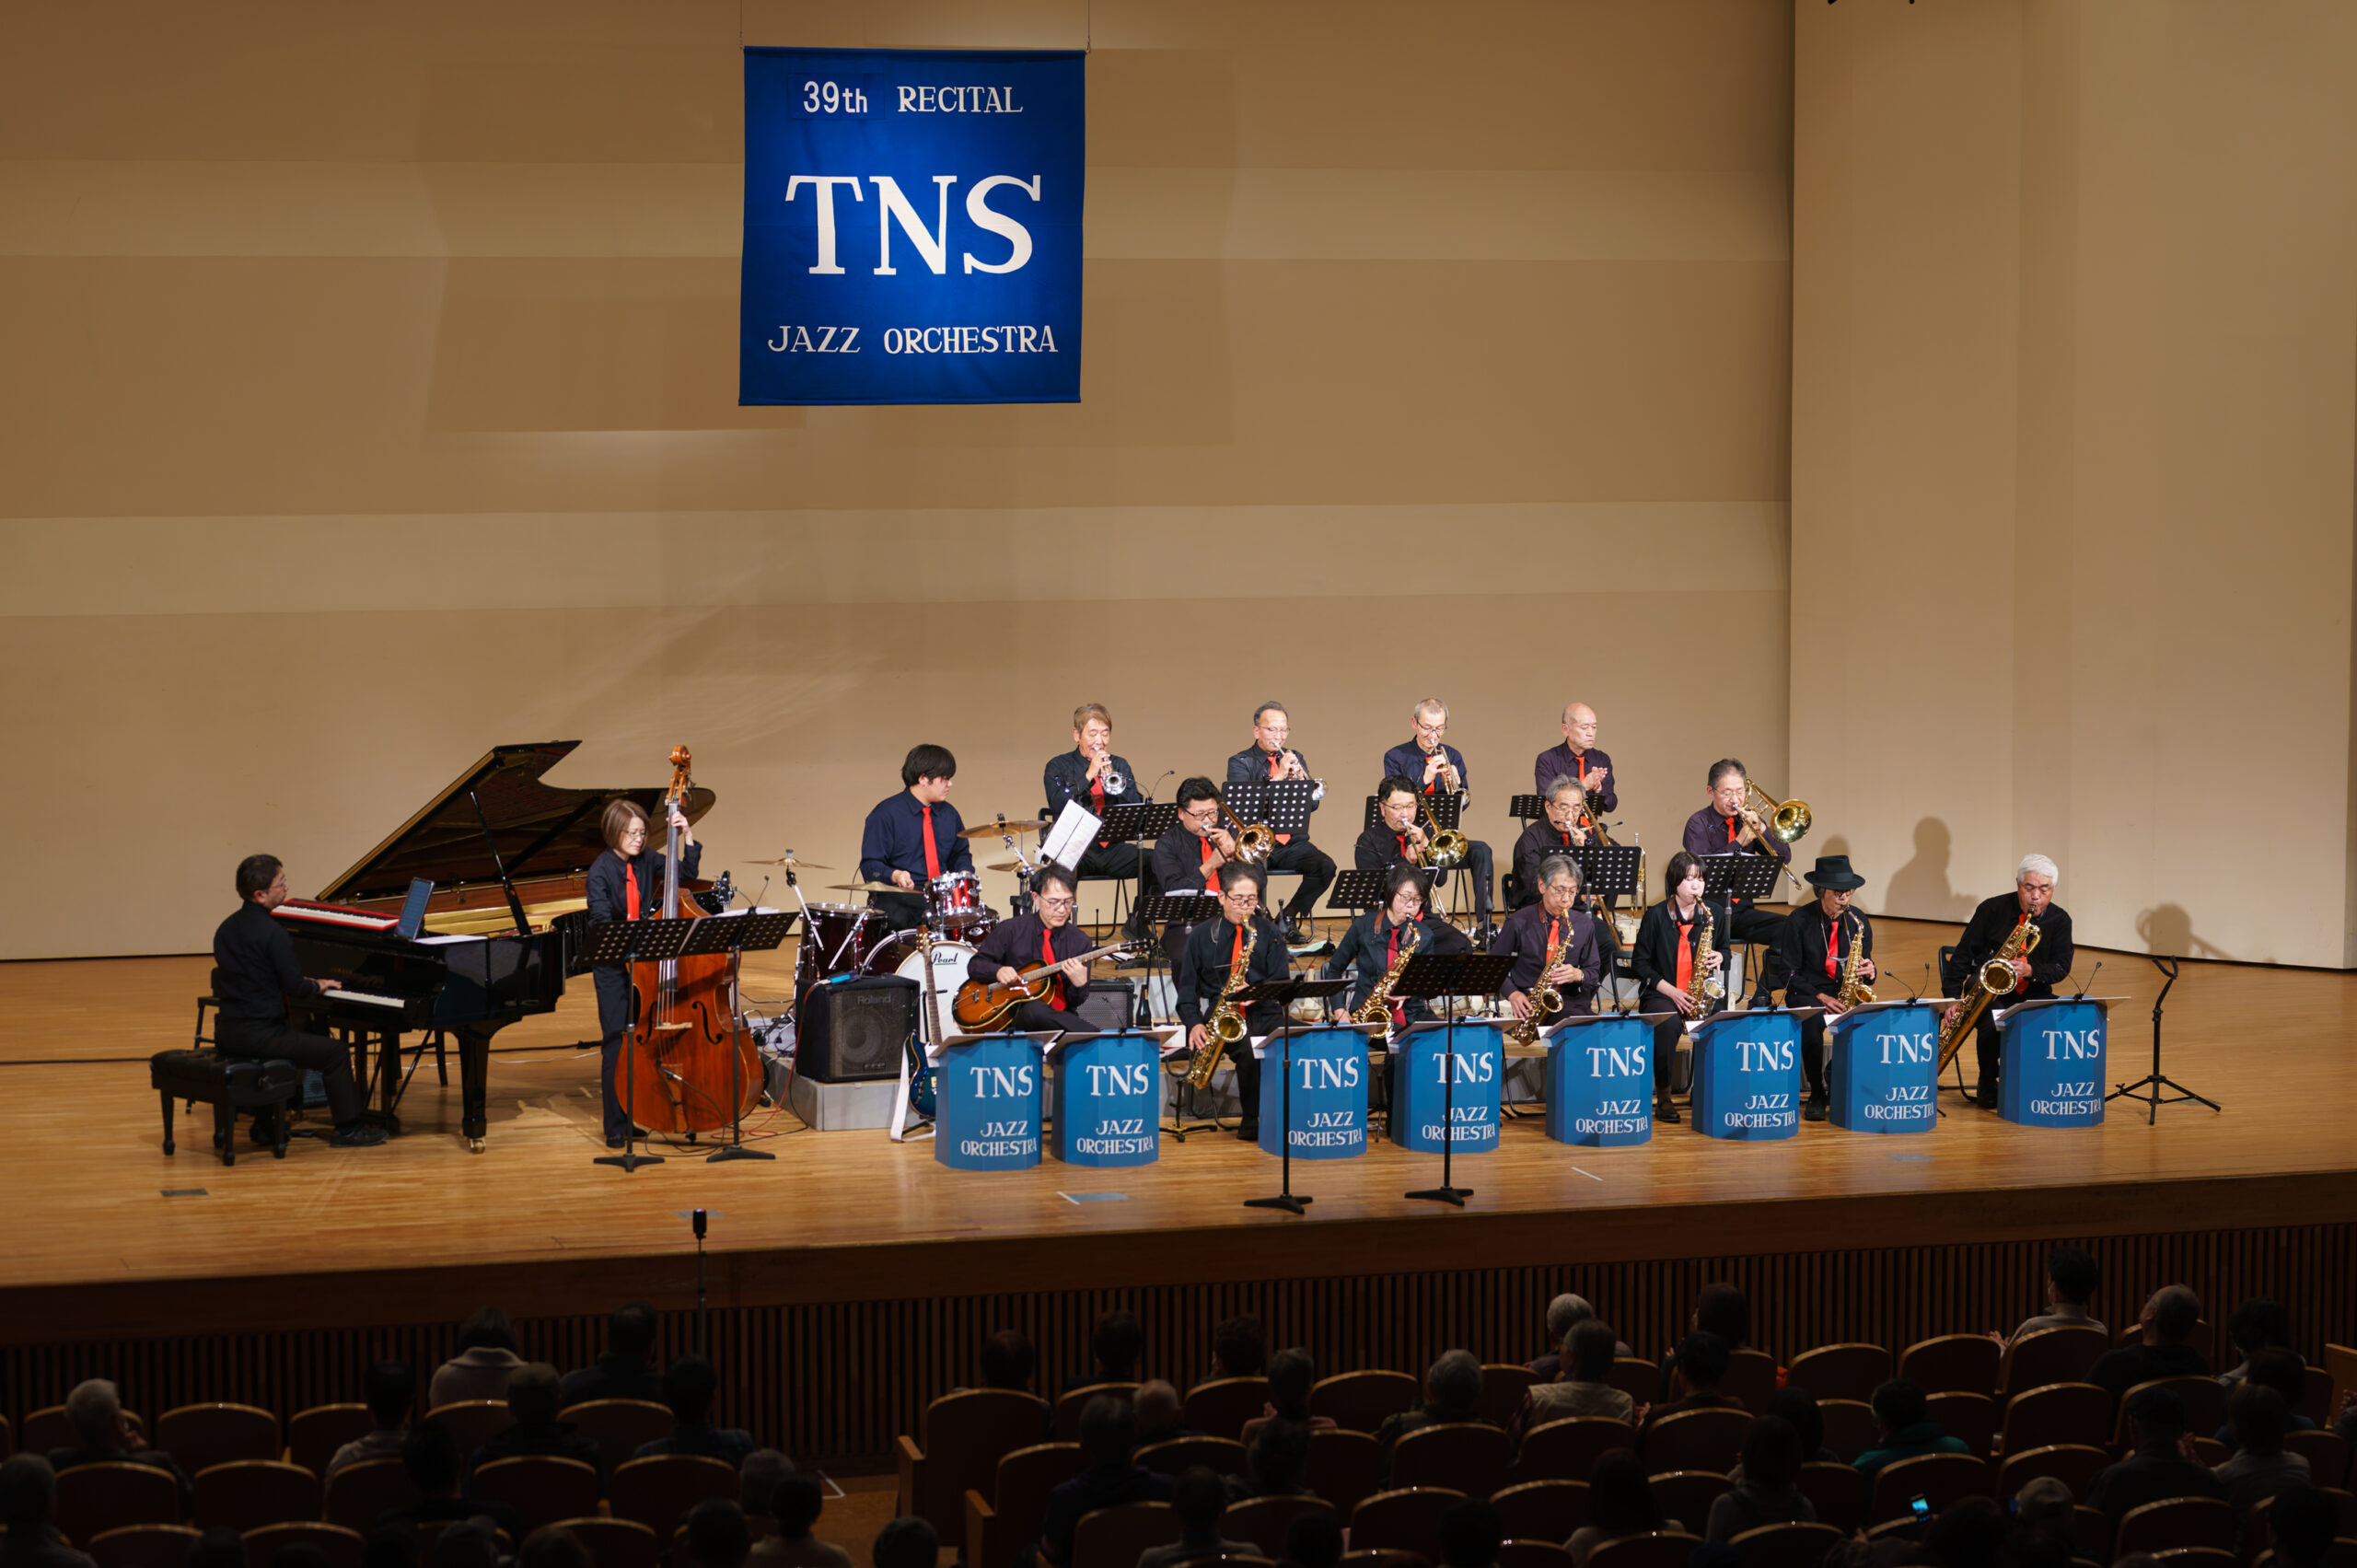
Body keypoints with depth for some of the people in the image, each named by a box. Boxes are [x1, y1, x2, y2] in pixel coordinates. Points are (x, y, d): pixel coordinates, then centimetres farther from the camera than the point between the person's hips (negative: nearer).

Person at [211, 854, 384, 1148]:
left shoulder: (227, 928, 10)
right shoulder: (272, 933, -17)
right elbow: (295, 986, -16)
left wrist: (301, 981, 21)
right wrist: (317, 986, 7)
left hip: (227, 1033, 9)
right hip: (258, 1033, -9)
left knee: (295, 1037, 36)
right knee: (337, 1052, 2)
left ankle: (265, 1125, 36)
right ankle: (347, 1129, 6)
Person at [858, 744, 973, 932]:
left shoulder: (949, 814, 15)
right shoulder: (887, 813, -5)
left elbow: (960, 854, 29)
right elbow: (870, 866, -7)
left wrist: (964, 873, 6)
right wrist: (894, 875, -29)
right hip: (897, 899, -5)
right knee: (899, 920, -39)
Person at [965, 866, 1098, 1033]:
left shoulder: (1080, 942, 6)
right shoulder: (1011, 930, 4)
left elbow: (1076, 1001, 5)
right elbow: (975, 966, 9)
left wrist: (1079, 984, -19)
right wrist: (998, 971, -13)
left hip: (1060, 1019, 0)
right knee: (1035, 1010, -38)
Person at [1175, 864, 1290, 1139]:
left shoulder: (1270, 933, 11)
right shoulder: (1202, 936, 10)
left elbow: (1281, 983, 5)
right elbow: (1187, 989, 9)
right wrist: (1194, 1024, -8)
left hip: (1263, 1014, 1)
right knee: (1249, 1050, -33)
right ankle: (1252, 1121, -17)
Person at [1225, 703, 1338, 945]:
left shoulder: (1294, 759, 16)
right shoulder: (1240, 763, 4)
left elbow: (1312, 804, 8)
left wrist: (1300, 778, -13)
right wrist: (1279, 776, -18)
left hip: (1292, 843, 4)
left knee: (1325, 866, -23)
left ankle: (1290, 917, -2)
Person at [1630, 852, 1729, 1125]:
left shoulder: (1712, 916, 8)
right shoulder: (1656, 916, -1)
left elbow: (1724, 950, 21)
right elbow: (1640, 962, 1)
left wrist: (1719, 957, -5)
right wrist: (1669, 990, -10)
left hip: (1703, 995, 3)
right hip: (1661, 993, -3)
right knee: (1669, 1023, -36)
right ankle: (1662, 1096, -23)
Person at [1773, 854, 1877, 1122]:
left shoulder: (1858, 920, 7)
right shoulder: (1799, 921, -5)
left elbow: (1865, 964, 15)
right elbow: (1788, 972, -6)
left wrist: (1868, 971, -11)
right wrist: (1819, 997, -18)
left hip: (1848, 992, 3)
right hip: (1808, 994, -3)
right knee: (1812, 1024, -37)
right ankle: (1816, 1094, -18)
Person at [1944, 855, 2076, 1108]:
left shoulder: (2059, 920, 3)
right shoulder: (1992, 909, -3)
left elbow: (2061, 966, -4)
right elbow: (1962, 955, -1)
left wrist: (2030, 970, -25)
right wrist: (1952, 998, -11)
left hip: (2032, 992, 2)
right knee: (1991, 1022, -34)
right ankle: (1987, 1087, -9)